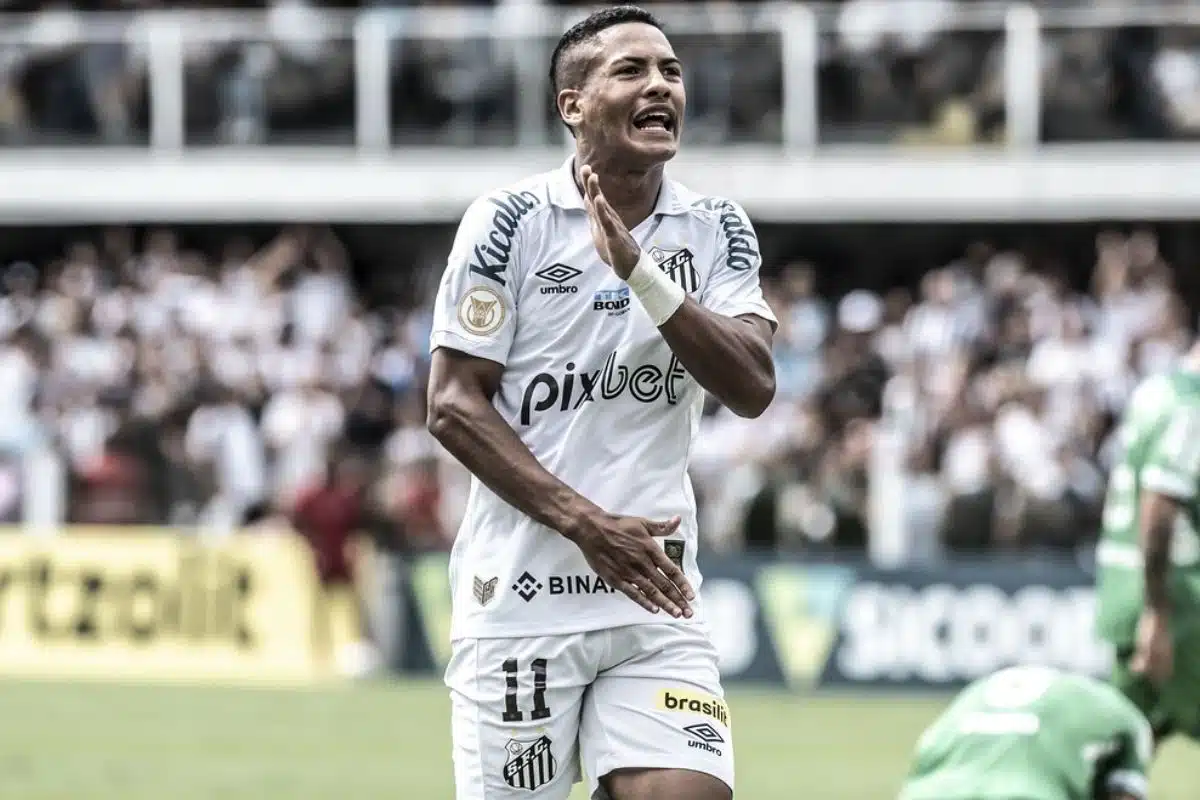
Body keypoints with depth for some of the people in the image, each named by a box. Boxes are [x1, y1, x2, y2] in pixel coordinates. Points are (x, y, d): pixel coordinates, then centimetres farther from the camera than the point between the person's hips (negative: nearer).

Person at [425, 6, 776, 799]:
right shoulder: (512, 222, -4)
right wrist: (583, 522, -15)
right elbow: (453, 405, -7)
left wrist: (640, 273, -19)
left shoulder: (717, 231, 6)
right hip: (521, 599, -3)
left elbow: (753, 387, -8)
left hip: (655, 593, 3)